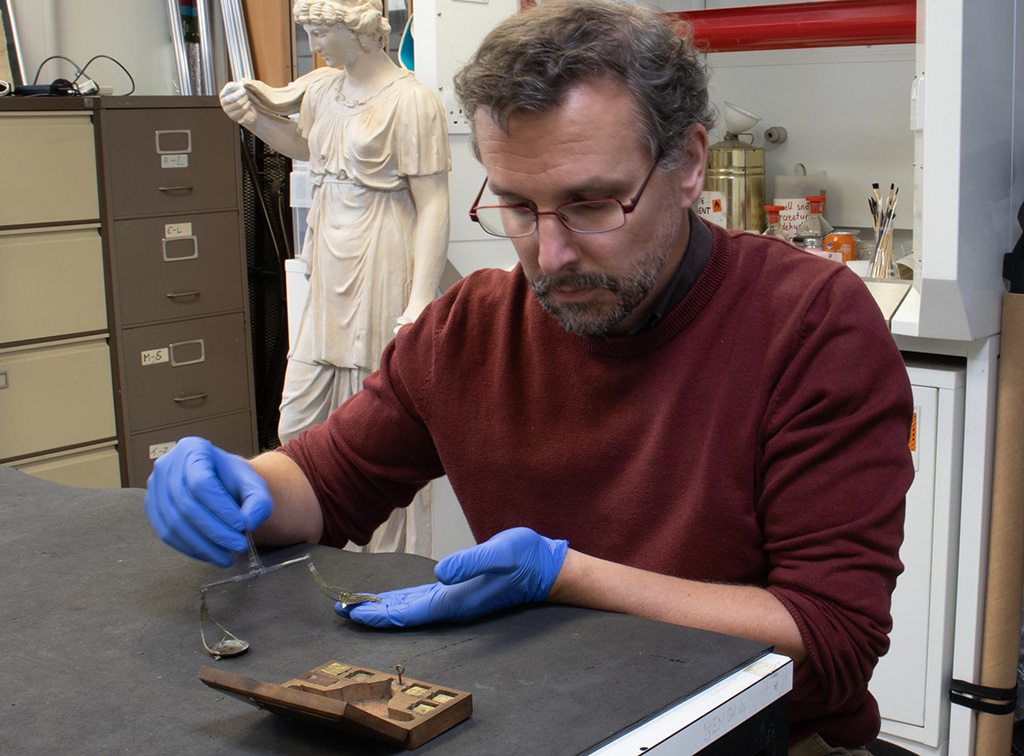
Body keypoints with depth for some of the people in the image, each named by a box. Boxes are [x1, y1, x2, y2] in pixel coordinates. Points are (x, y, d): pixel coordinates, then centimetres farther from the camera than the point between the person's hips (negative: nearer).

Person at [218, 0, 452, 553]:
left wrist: (420, 302, -20)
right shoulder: (322, 89, 11)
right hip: (330, 281, 8)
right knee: (297, 427, 9)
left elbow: (433, 205, -13)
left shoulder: (410, 102, -12)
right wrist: (251, 115, 15)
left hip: (382, 278, -8)